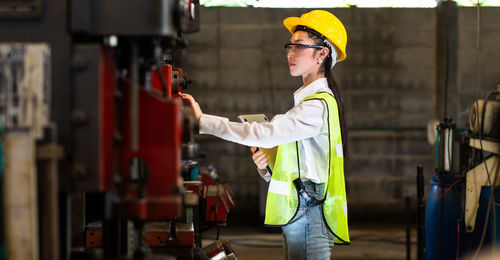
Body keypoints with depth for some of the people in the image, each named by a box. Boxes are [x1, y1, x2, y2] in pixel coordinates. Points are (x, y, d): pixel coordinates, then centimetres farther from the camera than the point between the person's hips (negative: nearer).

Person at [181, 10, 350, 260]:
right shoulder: (311, 100, 20)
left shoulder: (318, 106, -14)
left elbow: (264, 133, -22)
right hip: (299, 218, 10)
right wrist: (266, 166, 1)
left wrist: (203, 120, -19)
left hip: (309, 219, -10)